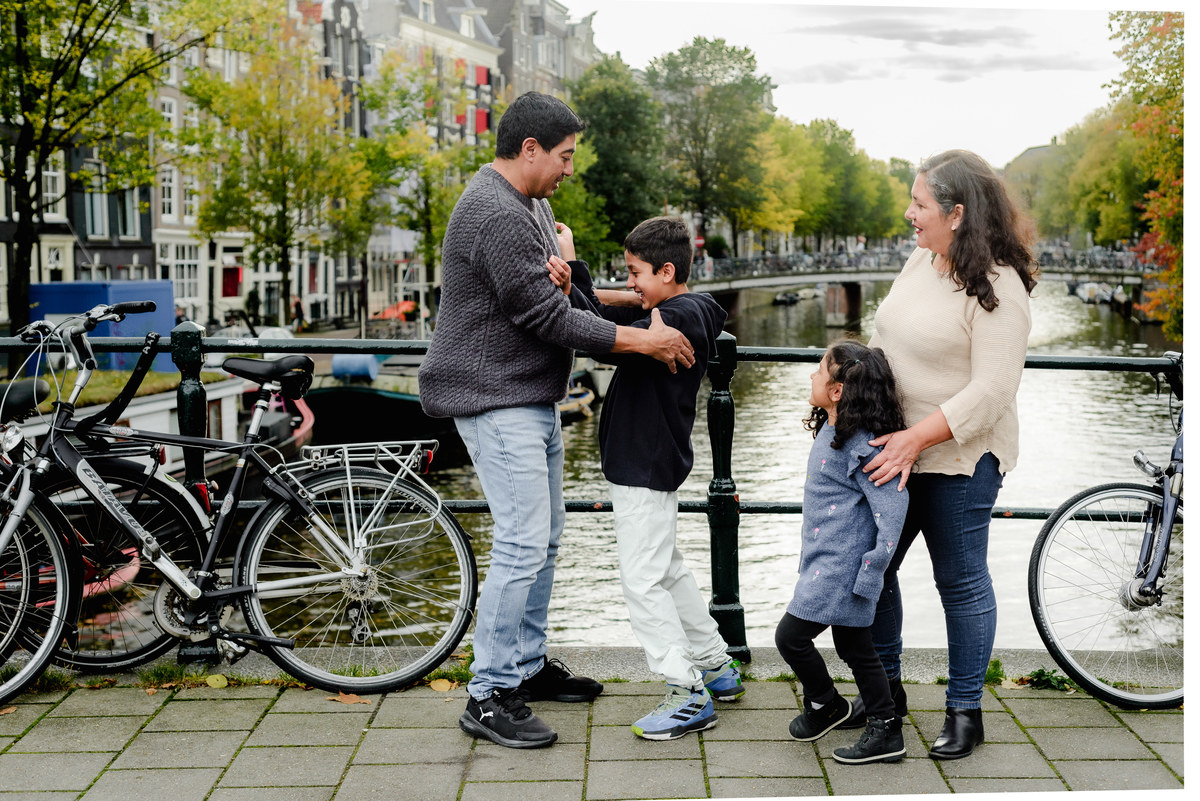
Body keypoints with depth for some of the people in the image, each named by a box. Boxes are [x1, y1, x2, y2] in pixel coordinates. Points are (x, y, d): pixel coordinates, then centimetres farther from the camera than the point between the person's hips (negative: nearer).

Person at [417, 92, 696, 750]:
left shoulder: (529, 202, 14)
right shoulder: (496, 215, -21)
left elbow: (557, 292, 28)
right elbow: (547, 317, -23)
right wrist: (642, 340, -18)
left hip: (532, 396, 11)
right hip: (496, 399, -11)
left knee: (544, 533, 16)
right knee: (522, 543, -12)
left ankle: (528, 665, 28)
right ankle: (488, 697, -4)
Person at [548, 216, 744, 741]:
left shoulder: (680, 318, -19)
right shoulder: (682, 313, 11)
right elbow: (608, 318, 5)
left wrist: (568, 288, -26)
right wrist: (572, 276, -11)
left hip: (647, 469, -11)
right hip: (645, 464, 11)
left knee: (643, 579, -6)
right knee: (667, 570, 20)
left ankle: (690, 695, -1)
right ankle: (717, 668, 31)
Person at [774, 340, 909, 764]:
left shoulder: (860, 446, -21)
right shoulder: (831, 432, 9)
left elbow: (893, 504, -23)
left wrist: (872, 568, -21)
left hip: (841, 569, -10)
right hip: (825, 562, 10)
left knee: (792, 636, -3)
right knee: (854, 646, 14)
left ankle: (824, 703, 21)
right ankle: (886, 731, 21)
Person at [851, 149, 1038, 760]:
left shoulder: (997, 288, -18)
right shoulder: (921, 260, 6)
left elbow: (992, 390, -23)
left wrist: (917, 438, -27)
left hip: (958, 459, -8)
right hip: (891, 450, 8)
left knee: (961, 581, 6)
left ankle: (965, 710, 22)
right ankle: (885, 686, 31)